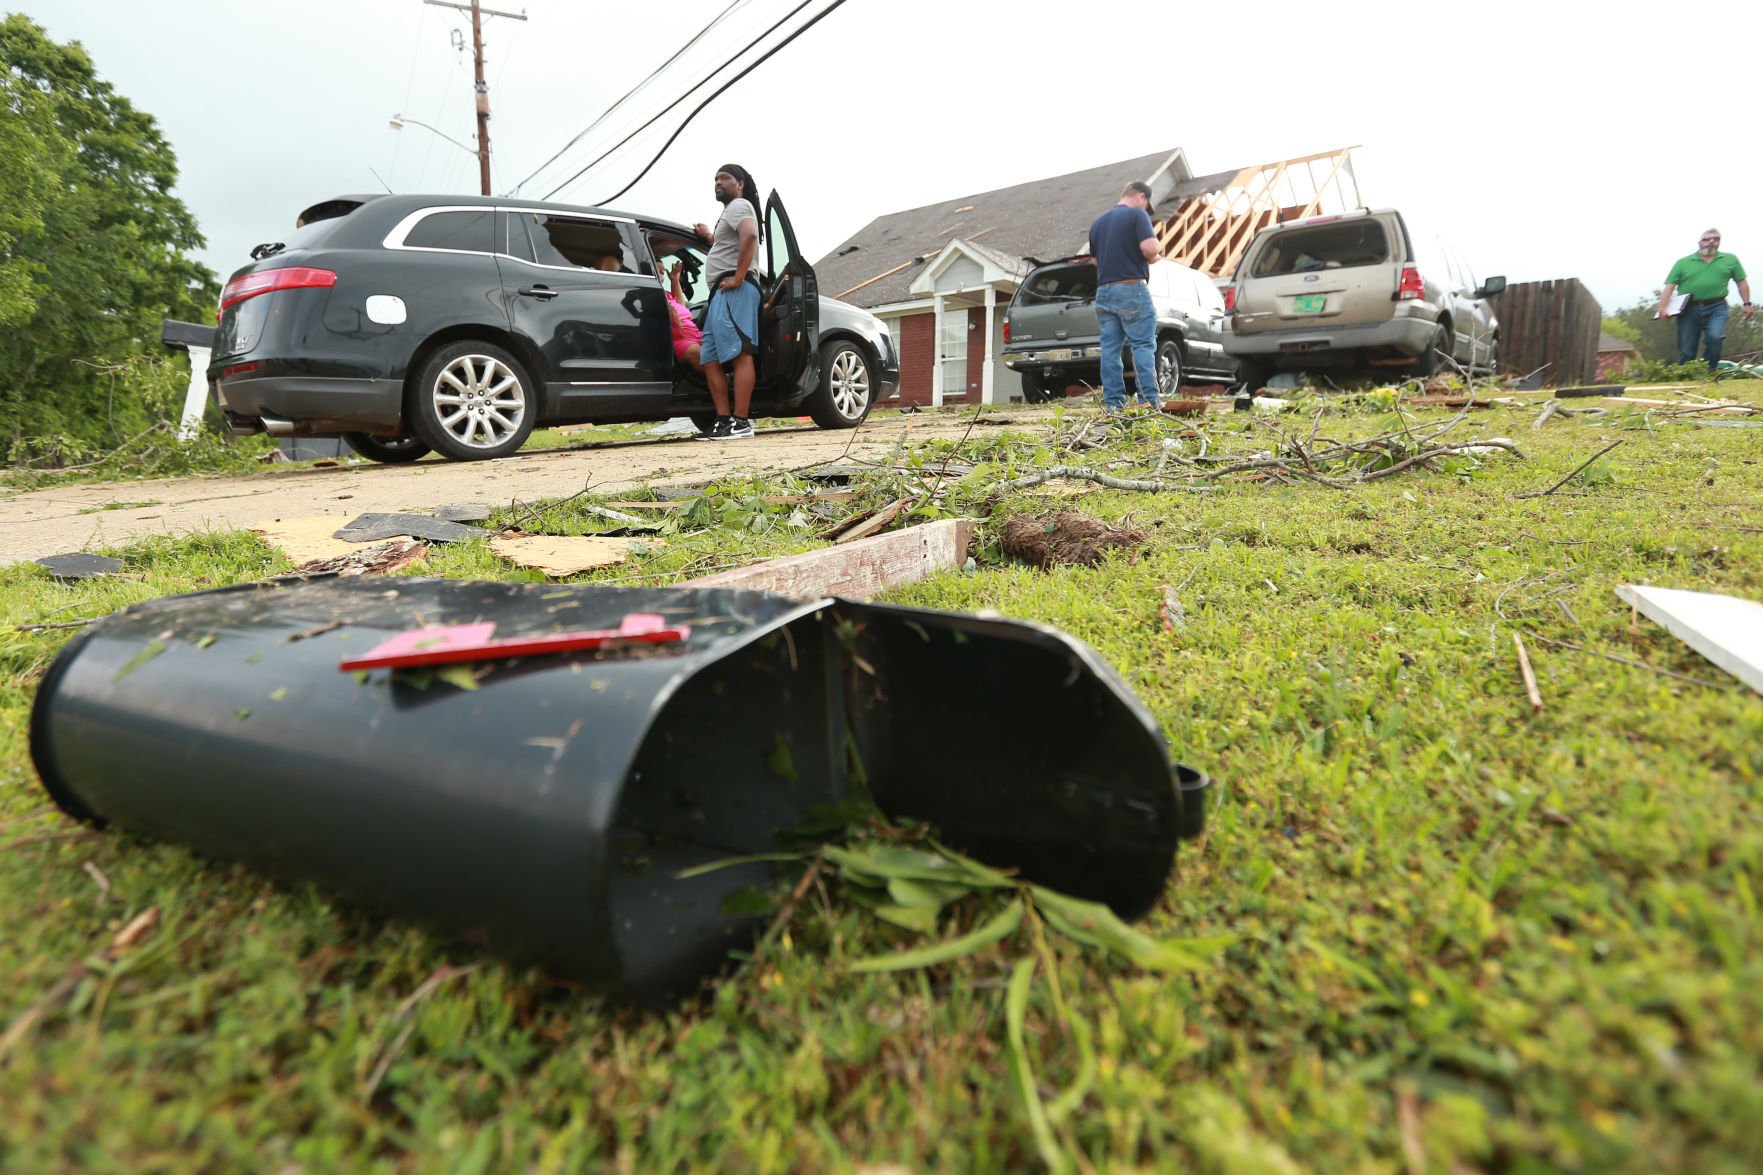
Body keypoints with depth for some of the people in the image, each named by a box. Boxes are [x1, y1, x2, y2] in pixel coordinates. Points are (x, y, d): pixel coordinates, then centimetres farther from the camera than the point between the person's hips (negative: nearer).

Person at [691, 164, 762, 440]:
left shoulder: (739, 205, -1)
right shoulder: (730, 211, 31)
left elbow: (749, 236, -22)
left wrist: (738, 277, -24)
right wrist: (709, 237, 39)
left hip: (733, 291, -11)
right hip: (721, 294, 11)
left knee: (739, 354, -17)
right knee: (710, 359, 7)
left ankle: (741, 422, -23)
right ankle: (724, 421, 4)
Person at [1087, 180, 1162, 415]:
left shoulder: (1098, 222, 18)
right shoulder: (1137, 214, -4)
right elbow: (1149, 248, -15)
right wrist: (1153, 257, 4)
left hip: (1103, 291, 6)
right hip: (1132, 289, -6)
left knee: (1110, 349, 3)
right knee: (1143, 346, -6)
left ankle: (1113, 405, 1)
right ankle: (1148, 403, -12)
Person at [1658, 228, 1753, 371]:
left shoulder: (1730, 260, 12)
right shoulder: (1683, 263, 8)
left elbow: (1742, 282, 17)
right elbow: (1669, 287, 2)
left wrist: (1747, 304, 10)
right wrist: (1663, 308, -11)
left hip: (1716, 308, 0)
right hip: (1689, 309, 0)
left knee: (1715, 337, -23)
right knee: (1686, 350, 2)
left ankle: (1709, 372, -8)